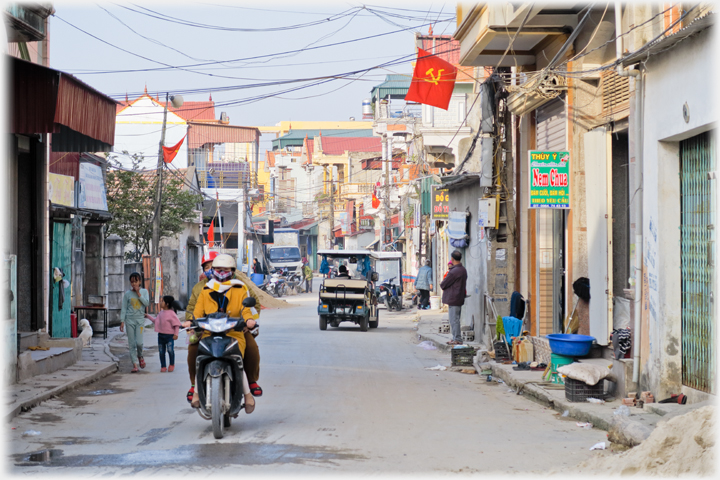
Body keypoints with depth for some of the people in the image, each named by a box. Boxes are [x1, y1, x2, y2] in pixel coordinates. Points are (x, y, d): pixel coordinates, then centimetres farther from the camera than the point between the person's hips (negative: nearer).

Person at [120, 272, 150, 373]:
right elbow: (124, 308, 5)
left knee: (139, 342, -13)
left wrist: (138, 293, -10)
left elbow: (146, 303, -8)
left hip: (140, 319, -1)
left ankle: (140, 356, 19)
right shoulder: (127, 294, 5)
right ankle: (135, 365, 2)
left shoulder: (144, 291, 5)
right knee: (131, 344, -1)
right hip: (130, 320, 1)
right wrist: (122, 321, -1)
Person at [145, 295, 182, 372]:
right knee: (161, 351, 8)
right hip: (161, 335, 7)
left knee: (170, 350, -8)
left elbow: (176, 324, -11)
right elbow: (155, 320, 25)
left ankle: (172, 365, 13)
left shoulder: (171, 313, -12)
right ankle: (163, 366, 17)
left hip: (169, 335, -7)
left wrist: (176, 334, -14)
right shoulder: (161, 313, 10)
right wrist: (148, 316, 27)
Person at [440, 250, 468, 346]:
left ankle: (457, 339, -2)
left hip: (453, 299, -9)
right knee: (456, 319, 16)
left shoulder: (453, 272, -21)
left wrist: (441, 284, 10)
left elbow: (443, 284, -14)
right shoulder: (463, 270, 10)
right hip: (460, 298, 9)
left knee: (454, 319, -4)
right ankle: (456, 338, 20)